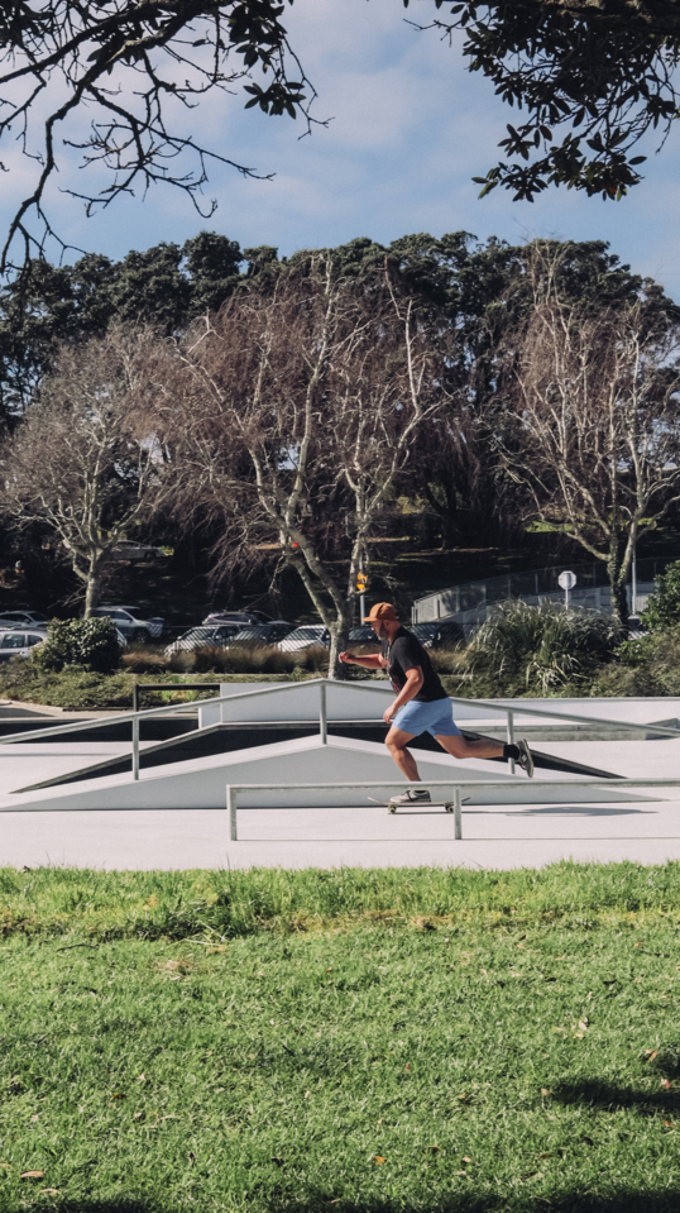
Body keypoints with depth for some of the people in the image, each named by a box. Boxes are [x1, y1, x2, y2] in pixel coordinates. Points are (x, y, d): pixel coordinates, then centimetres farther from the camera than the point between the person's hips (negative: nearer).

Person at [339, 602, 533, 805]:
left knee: (393, 742, -3)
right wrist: (355, 659, 19)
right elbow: (379, 661, 35)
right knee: (461, 750, 9)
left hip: (426, 703, -10)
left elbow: (416, 679, -29)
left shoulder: (403, 645, -18)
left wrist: (394, 707, -28)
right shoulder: (389, 641, 14)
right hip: (437, 704, 10)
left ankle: (418, 791, -5)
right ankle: (515, 751, 8)